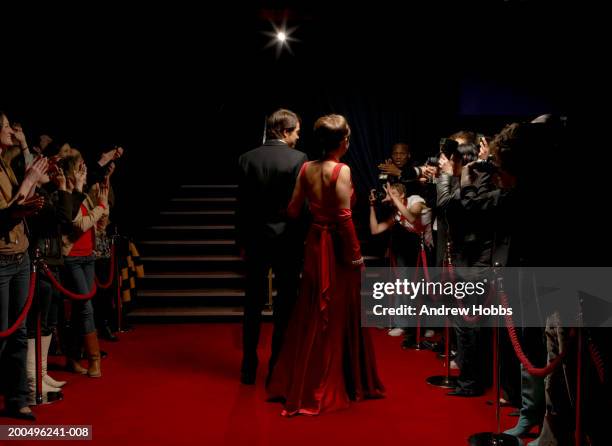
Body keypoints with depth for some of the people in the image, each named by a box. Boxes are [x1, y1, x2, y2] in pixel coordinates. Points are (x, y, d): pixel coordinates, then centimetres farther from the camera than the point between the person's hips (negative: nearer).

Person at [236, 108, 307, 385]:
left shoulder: (247, 158, 1)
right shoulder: (298, 159, -10)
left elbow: (242, 205, 3)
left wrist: (242, 242, 10)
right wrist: (304, 240, -1)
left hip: (255, 240, 3)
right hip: (287, 240, -3)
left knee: (253, 304, 11)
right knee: (285, 305, 7)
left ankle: (249, 368, 17)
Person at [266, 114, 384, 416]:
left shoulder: (306, 169, 1)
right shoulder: (342, 170, -15)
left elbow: (293, 210, 4)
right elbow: (344, 218, -19)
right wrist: (356, 255, -12)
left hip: (315, 244, 6)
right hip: (338, 247, -6)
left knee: (310, 316, 17)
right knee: (337, 317, 7)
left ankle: (297, 382, 25)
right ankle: (325, 390, 16)